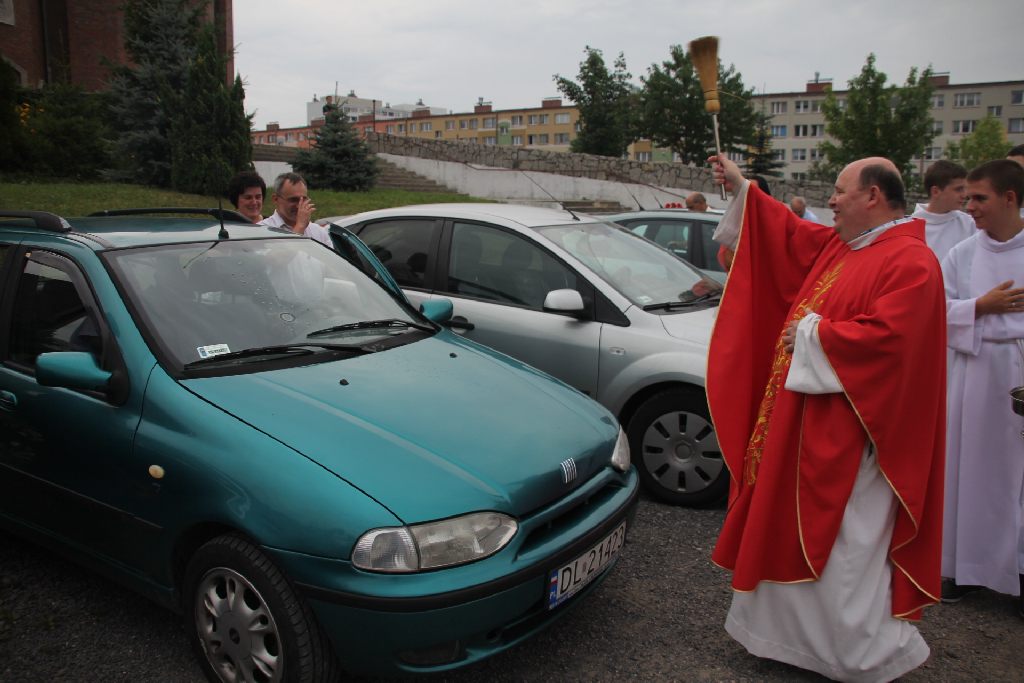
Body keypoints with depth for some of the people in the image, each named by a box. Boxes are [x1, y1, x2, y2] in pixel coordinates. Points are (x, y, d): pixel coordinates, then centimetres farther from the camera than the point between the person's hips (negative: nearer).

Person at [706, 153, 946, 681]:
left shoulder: (910, 263, -17)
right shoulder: (838, 246, 11)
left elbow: (884, 338, -28)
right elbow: (789, 235, 24)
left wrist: (812, 334, -16)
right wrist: (741, 188, 25)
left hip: (851, 434, -10)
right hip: (810, 425, 10)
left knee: (846, 546, 0)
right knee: (797, 531, 19)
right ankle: (801, 630, 36)